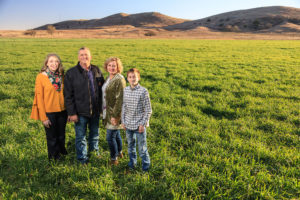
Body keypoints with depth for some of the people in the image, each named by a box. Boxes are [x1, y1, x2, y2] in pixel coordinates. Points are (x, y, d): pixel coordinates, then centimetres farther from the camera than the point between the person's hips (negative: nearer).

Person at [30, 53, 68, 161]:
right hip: (49, 112, -3)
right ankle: (54, 157, 33)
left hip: (62, 111, 4)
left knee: (61, 135, 18)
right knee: (52, 137, 12)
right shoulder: (41, 77, -10)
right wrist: (43, 117, -11)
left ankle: (61, 151, 42)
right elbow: (39, 97, -10)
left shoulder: (61, 76, 2)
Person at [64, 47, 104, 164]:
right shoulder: (71, 73, -9)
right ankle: (82, 158, 27)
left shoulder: (96, 70, 3)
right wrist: (71, 113, -12)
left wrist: (102, 106, 8)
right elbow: (68, 95, -9)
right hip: (80, 112, -3)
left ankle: (94, 149, 44)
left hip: (95, 110, 4)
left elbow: (102, 88, 11)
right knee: (81, 136, 8)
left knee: (95, 133, 20)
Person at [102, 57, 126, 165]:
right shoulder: (109, 78, 10)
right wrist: (105, 111, 18)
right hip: (108, 111, 9)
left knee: (110, 136, -2)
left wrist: (115, 115, -22)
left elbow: (120, 99, -21)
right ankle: (119, 152, 40)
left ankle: (114, 159, 15)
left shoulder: (119, 79, -18)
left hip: (114, 112, -9)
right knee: (116, 134, 22)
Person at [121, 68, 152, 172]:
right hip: (128, 124, 5)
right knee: (130, 144, 19)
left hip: (139, 124, -4)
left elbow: (148, 110, -10)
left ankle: (145, 164, 25)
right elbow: (124, 107, 10)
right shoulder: (125, 90, 1)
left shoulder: (143, 91, -13)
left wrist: (143, 124, -12)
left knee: (142, 146, 5)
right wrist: (123, 121, 8)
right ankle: (132, 162, 38)